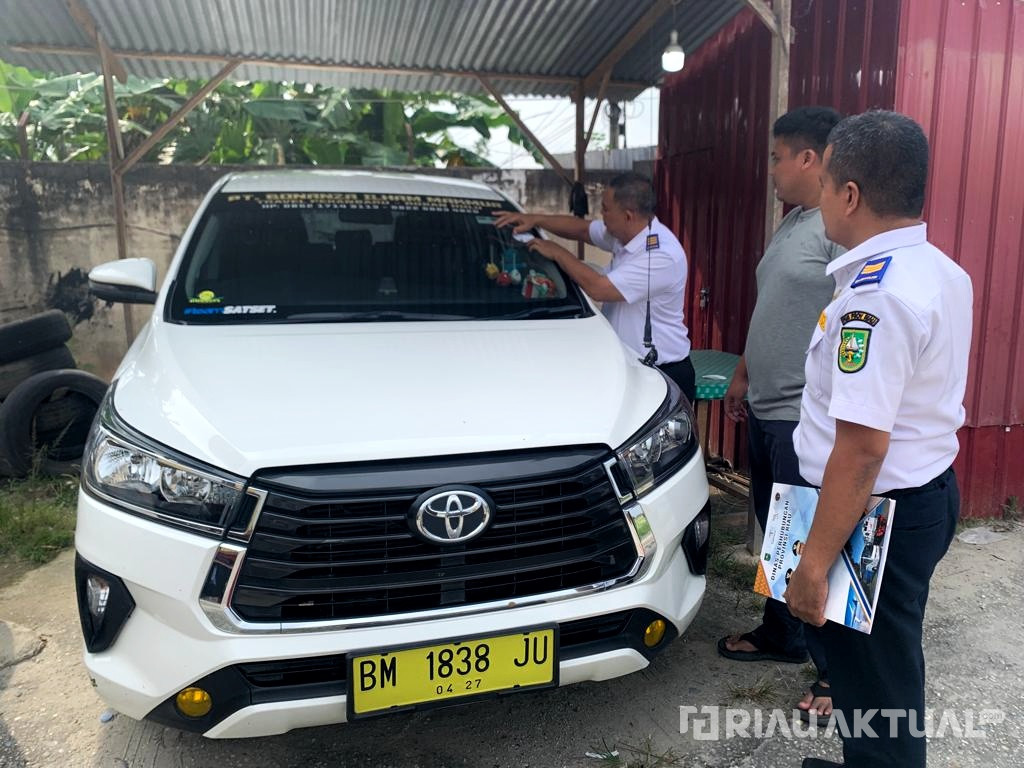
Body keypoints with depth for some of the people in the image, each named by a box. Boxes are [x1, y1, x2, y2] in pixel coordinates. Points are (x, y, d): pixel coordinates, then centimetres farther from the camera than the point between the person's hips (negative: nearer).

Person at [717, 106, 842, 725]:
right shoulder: (792, 223, 15)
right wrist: (743, 376, 24)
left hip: (806, 418, -10)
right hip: (766, 411, 10)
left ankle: (839, 673, 17)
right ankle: (782, 635, 38)